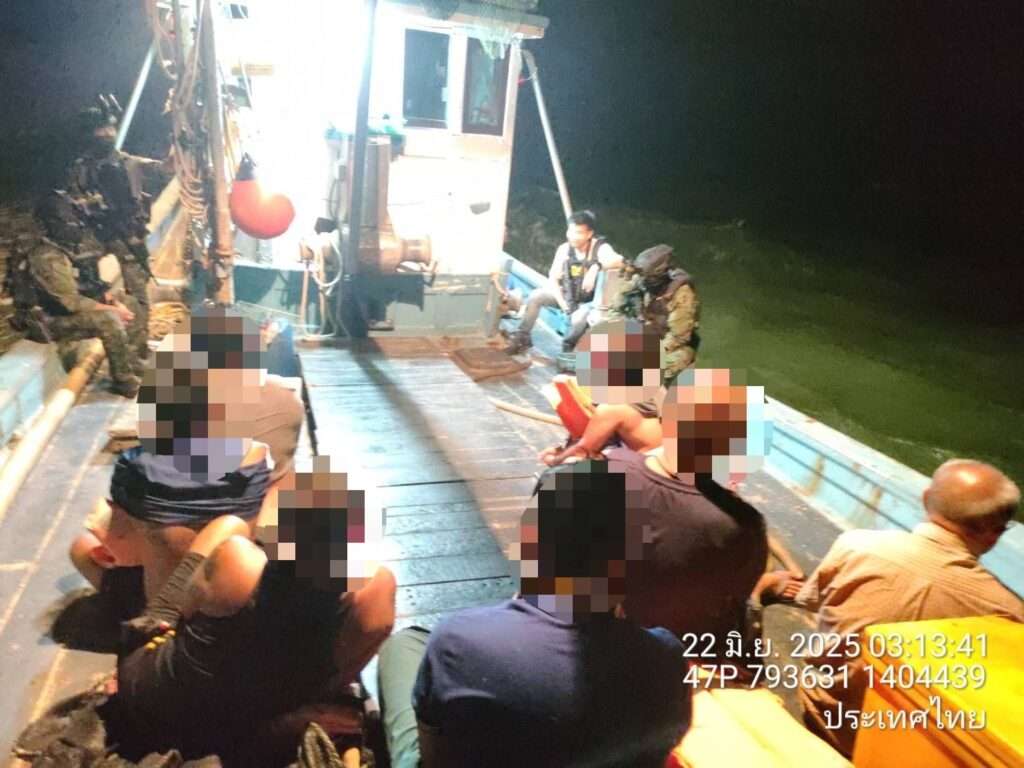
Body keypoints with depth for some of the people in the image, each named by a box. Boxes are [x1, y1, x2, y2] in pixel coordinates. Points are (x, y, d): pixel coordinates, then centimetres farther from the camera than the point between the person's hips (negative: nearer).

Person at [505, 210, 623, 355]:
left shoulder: (600, 248, -18)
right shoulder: (564, 249, -6)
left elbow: (618, 260, -38)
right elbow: (553, 278, -6)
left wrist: (596, 267, -52)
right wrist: (562, 302, -20)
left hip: (589, 300, -4)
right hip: (566, 294, 4)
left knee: (579, 317, -34)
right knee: (535, 296, -16)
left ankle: (567, 348, -4)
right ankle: (523, 337, -3)